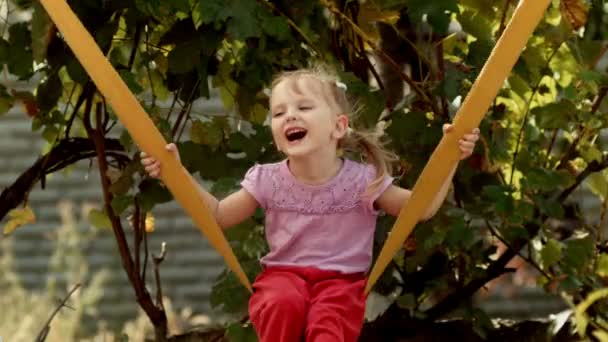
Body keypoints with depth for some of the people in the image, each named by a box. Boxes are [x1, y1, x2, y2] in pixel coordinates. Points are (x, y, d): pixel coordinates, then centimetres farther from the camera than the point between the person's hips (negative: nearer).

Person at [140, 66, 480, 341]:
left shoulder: (362, 180, -3)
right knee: (282, 303, -34)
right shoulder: (268, 181, 1)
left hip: (342, 279, -1)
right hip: (283, 274, 1)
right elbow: (218, 215, 9)